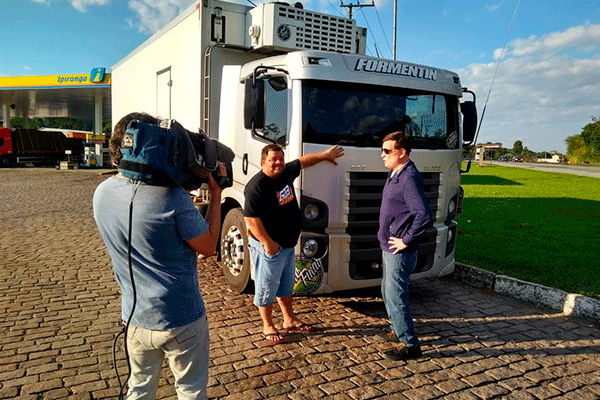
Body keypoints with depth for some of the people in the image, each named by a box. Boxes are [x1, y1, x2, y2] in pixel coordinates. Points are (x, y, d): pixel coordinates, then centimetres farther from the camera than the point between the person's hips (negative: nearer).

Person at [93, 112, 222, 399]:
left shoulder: (102, 193, -5)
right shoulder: (172, 197, -26)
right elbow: (208, 246, -14)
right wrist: (216, 194, -7)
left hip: (135, 318, 6)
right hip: (181, 320, -5)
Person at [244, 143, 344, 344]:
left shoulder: (286, 172, 2)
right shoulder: (257, 186, -23)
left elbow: (302, 161, 23)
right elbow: (251, 219, -26)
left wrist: (324, 155, 29)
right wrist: (268, 243, -25)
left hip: (288, 244, 9)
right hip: (269, 246, -9)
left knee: (286, 285, 21)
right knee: (267, 288, 7)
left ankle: (290, 320, 37)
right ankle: (268, 327, 24)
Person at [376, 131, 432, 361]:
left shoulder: (409, 178, -21)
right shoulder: (394, 174, 11)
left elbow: (424, 215, -31)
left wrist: (406, 240, -21)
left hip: (400, 252, -10)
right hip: (389, 247, 10)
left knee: (396, 296, -3)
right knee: (388, 292, 21)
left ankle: (410, 345, 10)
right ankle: (398, 331, 38)